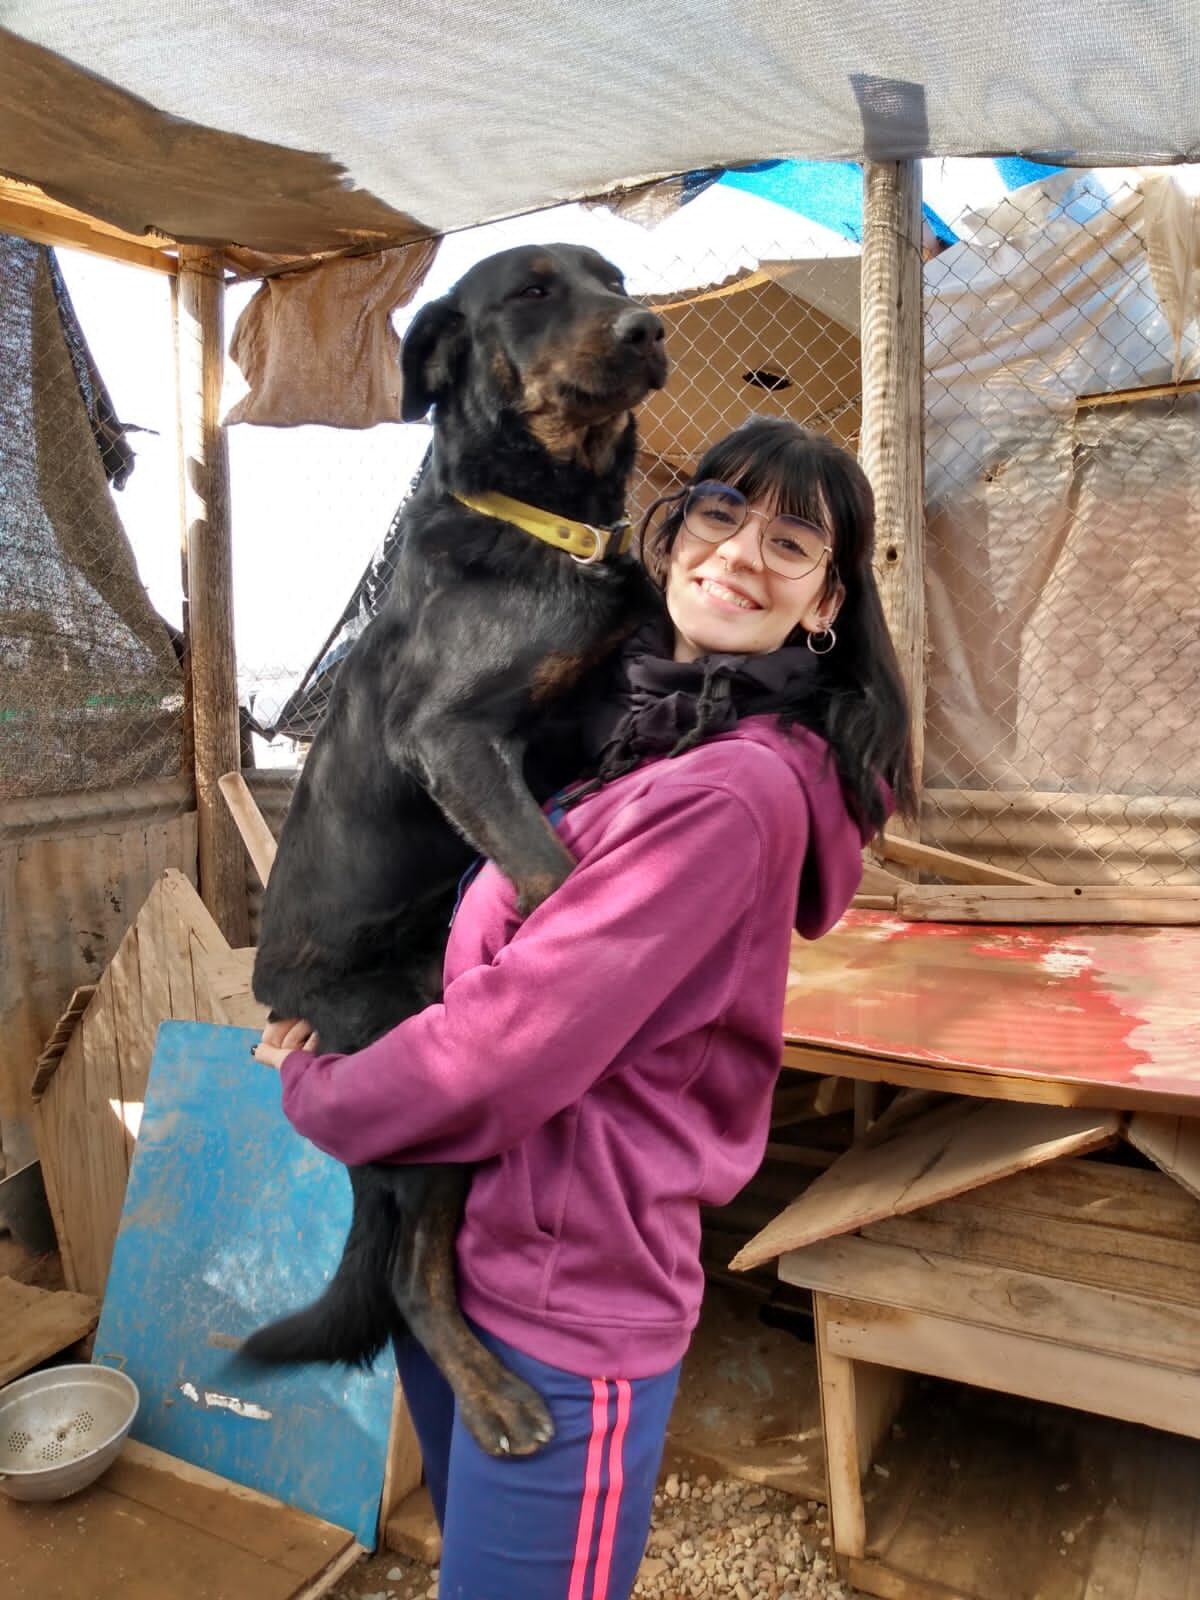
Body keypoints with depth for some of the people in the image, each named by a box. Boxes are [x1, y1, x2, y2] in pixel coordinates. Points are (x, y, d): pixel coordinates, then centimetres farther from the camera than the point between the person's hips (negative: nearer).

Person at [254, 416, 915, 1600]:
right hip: (449, 1251, 8)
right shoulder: (625, 720, 4)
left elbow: (508, 1050, -24)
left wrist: (313, 1089, -8)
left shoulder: (732, 790, -24)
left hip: (561, 1297, -8)